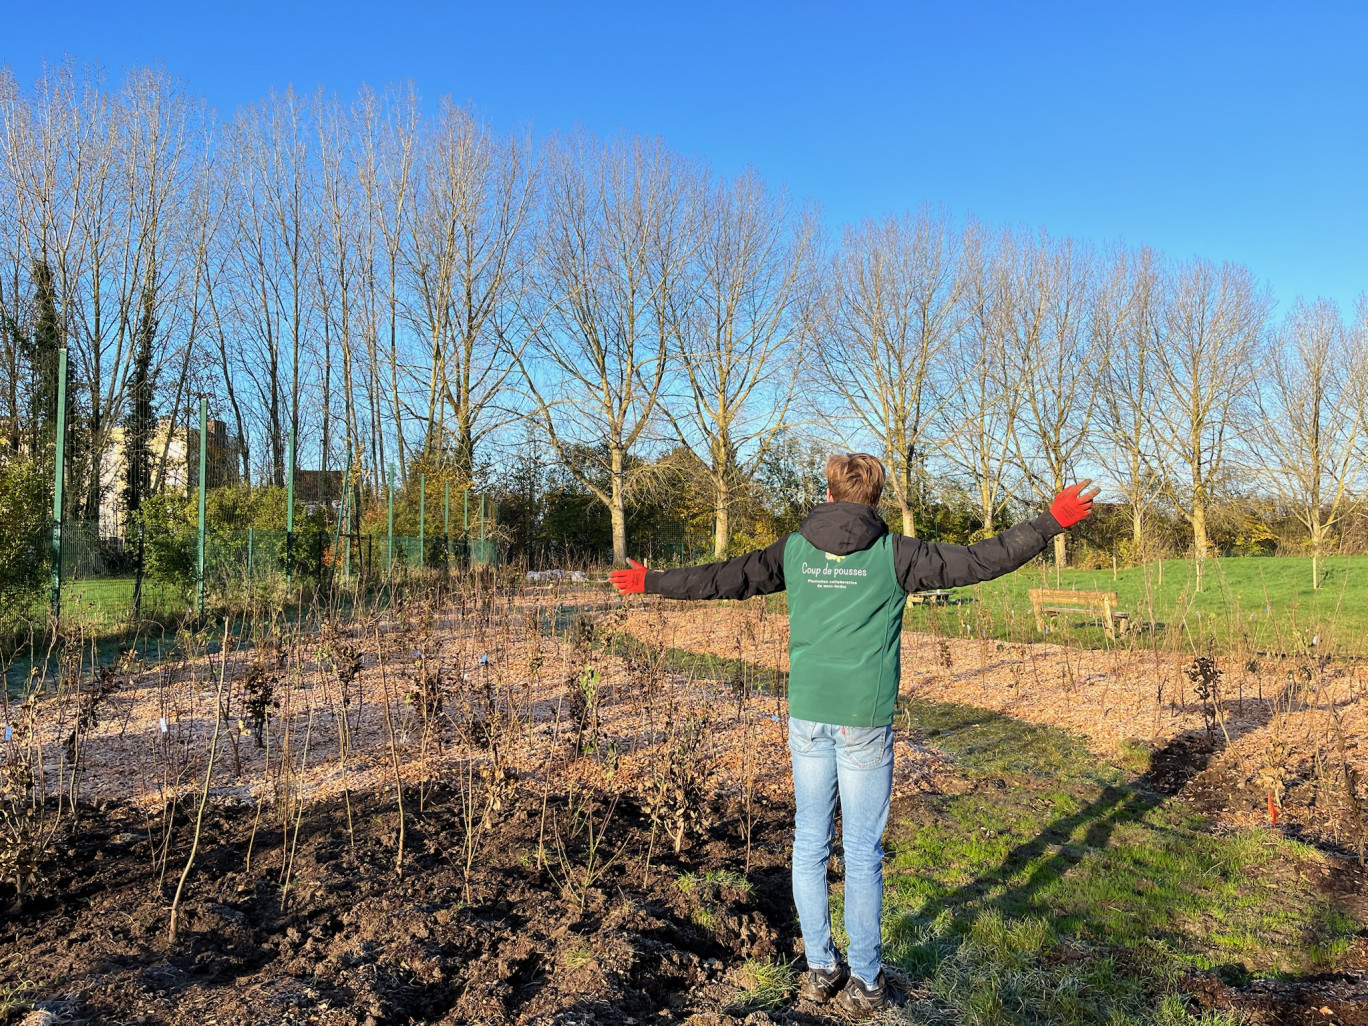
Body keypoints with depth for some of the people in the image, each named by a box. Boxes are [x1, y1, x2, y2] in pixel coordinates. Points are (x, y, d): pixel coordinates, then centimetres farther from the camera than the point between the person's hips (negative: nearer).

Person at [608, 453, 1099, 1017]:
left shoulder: (794, 549, 2)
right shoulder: (893, 553, -5)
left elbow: (723, 578, 4)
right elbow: (981, 561, -5)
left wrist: (649, 582, 16)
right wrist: (1052, 522, 3)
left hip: (807, 716, 2)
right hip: (865, 720, -2)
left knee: (809, 844, 14)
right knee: (863, 852, 7)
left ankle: (820, 969, 23)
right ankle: (863, 983, 17)